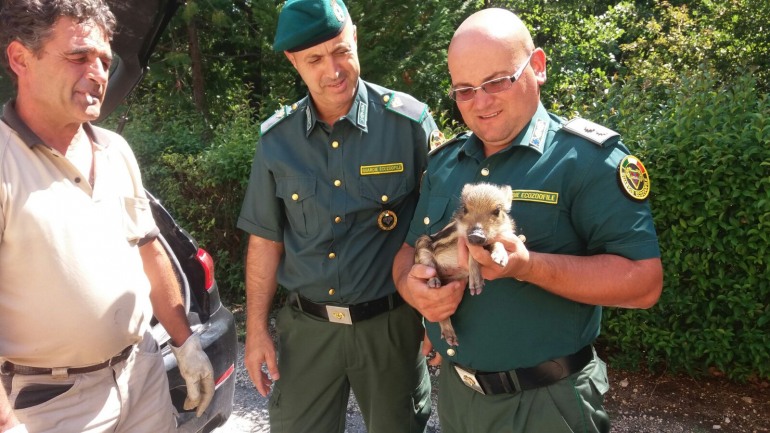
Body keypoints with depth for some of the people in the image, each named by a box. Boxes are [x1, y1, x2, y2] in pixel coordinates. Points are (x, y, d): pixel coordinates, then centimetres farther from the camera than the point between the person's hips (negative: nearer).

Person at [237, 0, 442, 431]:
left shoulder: (409, 121, -10)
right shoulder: (276, 138, -1)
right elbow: (266, 237, 5)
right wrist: (256, 328, 5)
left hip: (390, 324, -2)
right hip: (307, 327, 3)